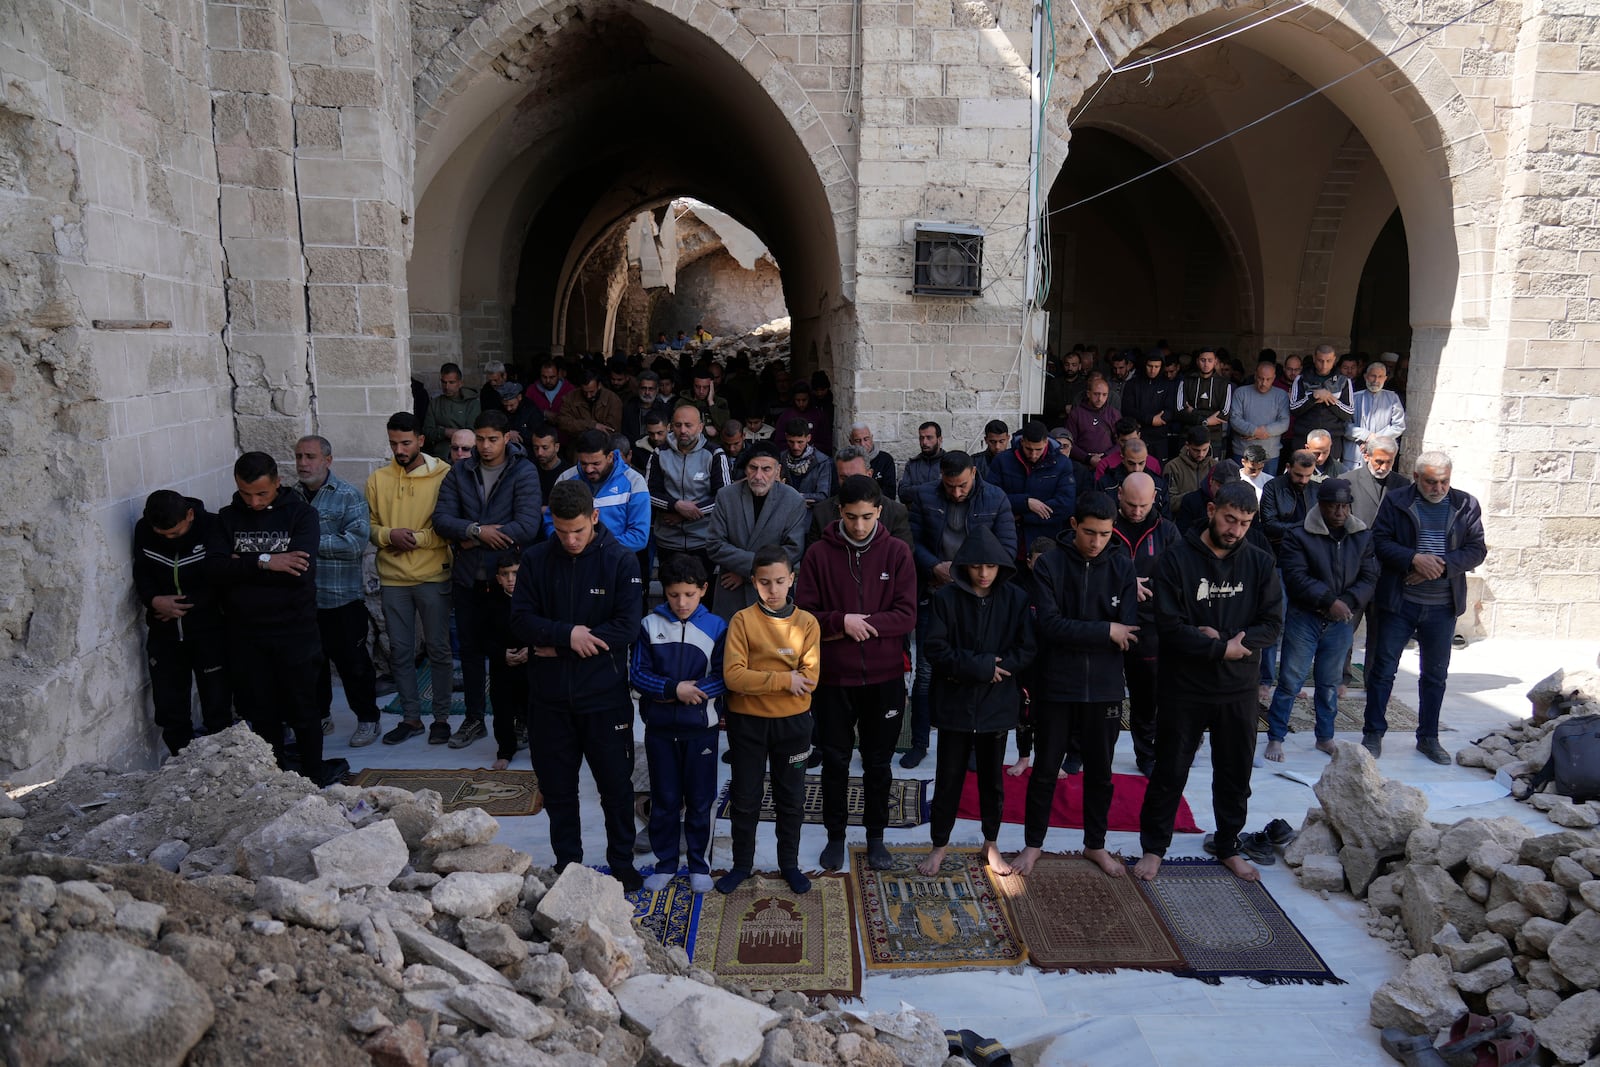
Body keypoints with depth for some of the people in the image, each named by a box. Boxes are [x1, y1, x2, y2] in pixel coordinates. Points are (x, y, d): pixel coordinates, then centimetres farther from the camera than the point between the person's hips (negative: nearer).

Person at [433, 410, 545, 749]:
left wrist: (473, 539, -13)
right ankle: (474, 719, 29)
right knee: (471, 648, 15)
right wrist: (477, 530, -20)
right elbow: (441, 518, -3)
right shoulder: (459, 472, 4)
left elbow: (528, 526, -19)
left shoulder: (523, 472, -8)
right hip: (468, 579, 4)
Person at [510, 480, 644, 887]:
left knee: (616, 785, 10)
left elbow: (627, 627, -16)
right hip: (550, 696, 3)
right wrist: (567, 634, -22)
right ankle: (566, 865, 32)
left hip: (604, 696, -2)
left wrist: (558, 646, -14)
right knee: (556, 788, 14)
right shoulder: (536, 560, -1)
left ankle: (622, 863, 28)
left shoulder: (620, 561, -9)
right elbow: (520, 622, -6)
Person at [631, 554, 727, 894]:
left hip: (701, 728, -1)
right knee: (664, 800, 12)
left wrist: (692, 691, -21)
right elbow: (639, 674, -6)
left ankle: (700, 865, 24)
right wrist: (674, 688, -19)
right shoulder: (650, 625, -2)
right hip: (659, 728, 1)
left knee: (700, 801, 9)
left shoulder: (716, 627, -4)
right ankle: (665, 863, 27)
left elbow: (722, 677, -9)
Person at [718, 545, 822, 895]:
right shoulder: (742, 621, -8)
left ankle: (789, 863, 32)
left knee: (791, 798, 14)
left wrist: (758, 680, -17)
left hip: (792, 722, 1)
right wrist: (783, 679, -23)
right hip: (747, 721, -1)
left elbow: (810, 678, -12)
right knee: (745, 798, 11)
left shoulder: (807, 622, -4)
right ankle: (742, 864, 29)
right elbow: (732, 676, -17)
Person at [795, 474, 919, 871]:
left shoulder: (897, 553, -3)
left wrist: (859, 624, -17)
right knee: (835, 762, 11)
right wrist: (842, 622, -22)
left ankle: (876, 837, 30)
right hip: (833, 677, 0)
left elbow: (906, 617, -8)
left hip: (885, 678, 1)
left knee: (878, 763, 13)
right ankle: (835, 836, 29)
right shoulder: (819, 554, -4)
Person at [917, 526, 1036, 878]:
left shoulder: (1015, 599, -5)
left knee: (992, 777, 15)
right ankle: (940, 845, 25)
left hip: (997, 704, 1)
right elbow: (936, 650, -11)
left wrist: (991, 667, -16)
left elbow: (1026, 651, -5)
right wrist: (979, 666, -18)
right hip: (955, 703, -1)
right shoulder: (946, 598, -8)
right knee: (949, 777, 8)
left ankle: (991, 843, 32)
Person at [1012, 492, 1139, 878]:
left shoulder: (1123, 568, -4)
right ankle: (1033, 843, 29)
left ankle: (1095, 844, 35)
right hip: (1057, 687, -2)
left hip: (1104, 689, 2)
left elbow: (1131, 636, -11)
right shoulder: (1050, 564, -10)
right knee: (1045, 770, 12)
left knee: (1100, 773, 16)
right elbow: (1049, 626, -19)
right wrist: (1104, 631, -19)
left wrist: (1072, 629, -16)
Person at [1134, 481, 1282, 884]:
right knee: (1170, 772, 8)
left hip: (1239, 689, 4)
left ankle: (1229, 847, 35)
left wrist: (1231, 640, -18)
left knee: (1236, 774, 16)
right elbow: (1169, 625, -17)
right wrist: (1221, 648, -19)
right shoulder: (1176, 559, -10)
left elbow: (1272, 624, -3)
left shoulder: (1259, 564, 1)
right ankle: (1153, 847, 23)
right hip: (1184, 687, -3)